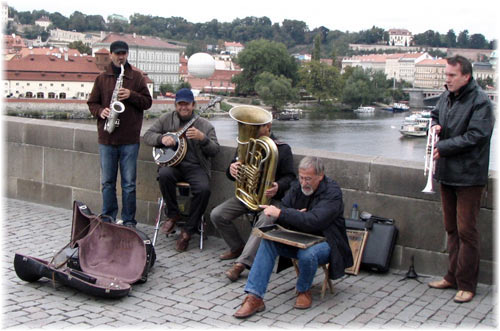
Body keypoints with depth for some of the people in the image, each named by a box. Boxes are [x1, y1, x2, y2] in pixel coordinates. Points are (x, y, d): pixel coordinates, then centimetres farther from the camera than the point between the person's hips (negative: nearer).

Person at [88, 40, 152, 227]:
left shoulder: (137, 77, 5)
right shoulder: (102, 78, 10)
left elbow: (147, 102, 2)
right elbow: (92, 103, 12)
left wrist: (131, 95, -15)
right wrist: (100, 111, -9)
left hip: (130, 139, -2)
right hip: (107, 138, 2)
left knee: (129, 183, 2)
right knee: (107, 182, 8)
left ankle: (128, 221, 12)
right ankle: (108, 219, 20)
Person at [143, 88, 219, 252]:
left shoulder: (205, 125, 9)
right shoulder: (166, 119, 14)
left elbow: (214, 150, 1)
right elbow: (147, 135, 10)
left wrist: (202, 138, -18)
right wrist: (162, 139, -10)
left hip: (195, 166, -1)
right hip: (172, 163, 1)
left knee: (204, 189, -30)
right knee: (164, 175, -35)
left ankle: (188, 230, -13)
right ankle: (173, 214, -10)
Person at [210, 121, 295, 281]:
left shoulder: (282, 149, -4)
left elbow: (289, 177, -6)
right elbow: (234, 171, 12)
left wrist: (278, 187, -30)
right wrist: (231, 170, -15)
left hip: (270, 198, -5)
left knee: (264, 222, -35)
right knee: (217, 215, -11)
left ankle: (241, 263, -35)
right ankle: (238, 248, 10)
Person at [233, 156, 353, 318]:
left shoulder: (332, 192, -17)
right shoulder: (297, 187, 2)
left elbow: (314, 221, -32)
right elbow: (281, 216, 2)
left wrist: (281, 213, -33)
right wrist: (294, 215, -21)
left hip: (324, 242, -5)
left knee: (307, 254, -37)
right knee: (268, 242, -18)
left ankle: (304, 290, -3)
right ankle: (254, 298, -23)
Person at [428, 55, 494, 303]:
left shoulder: (480, 101, -14)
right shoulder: (446, 97, 10)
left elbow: (475, 136, -20)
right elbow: (435, 114, 28)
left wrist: (443, 148, -17)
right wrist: (435, 125, 5)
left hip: (468, 176, -8)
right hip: (447, 172, 8)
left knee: (466, 230, -3)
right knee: (451, 228, 15)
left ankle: (467, 284, 6)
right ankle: (453, 276, 26)